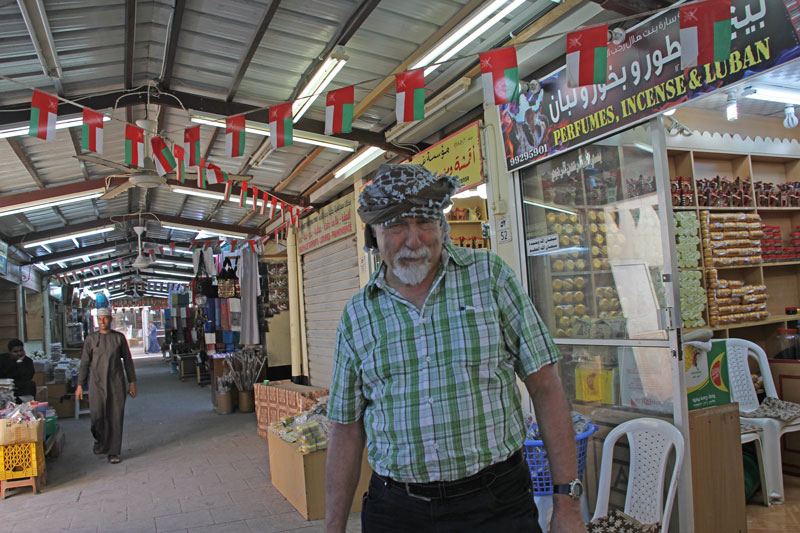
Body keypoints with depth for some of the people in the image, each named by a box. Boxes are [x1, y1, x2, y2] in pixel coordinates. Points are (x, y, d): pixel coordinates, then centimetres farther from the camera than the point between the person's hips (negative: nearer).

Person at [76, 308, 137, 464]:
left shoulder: (119, 337, 5)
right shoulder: (91, 338, 4)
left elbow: (127, 360, 9)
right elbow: (84, 363, 6)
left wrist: (132, 382, 7)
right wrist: (80, 385, 2)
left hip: (116, 382, 0)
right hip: (97, 382, 0)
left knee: (116, 417, 0)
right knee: (97, 415, -6)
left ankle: (113, 452, 10)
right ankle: (99, 439, 26)